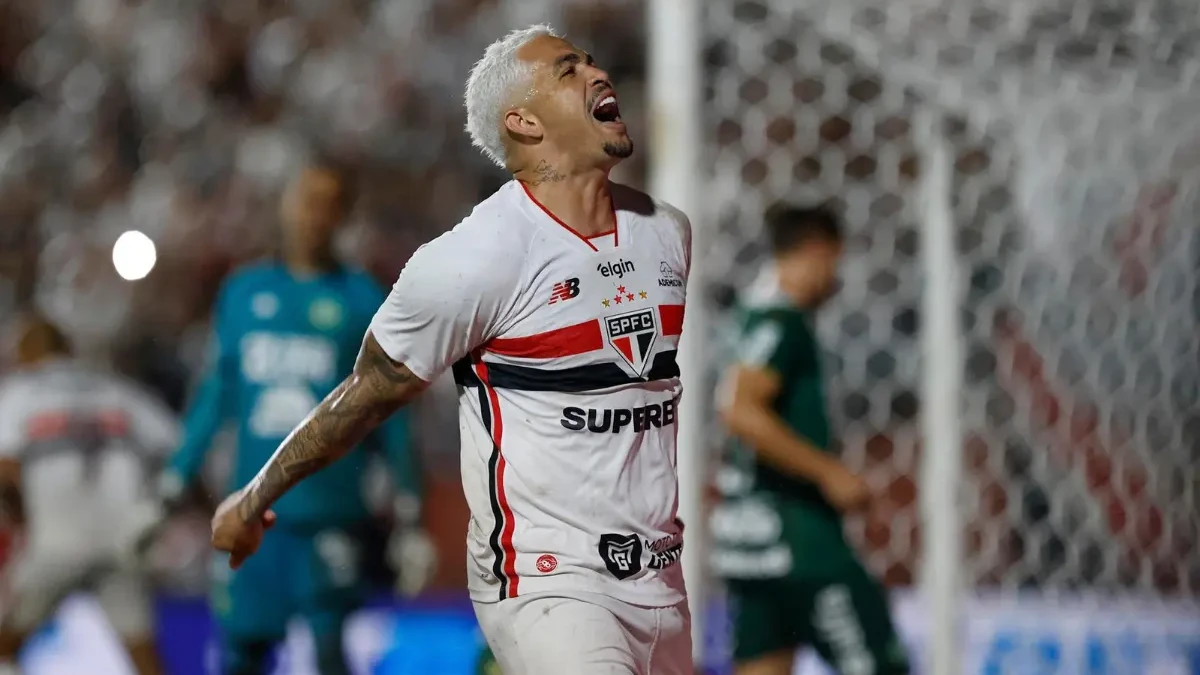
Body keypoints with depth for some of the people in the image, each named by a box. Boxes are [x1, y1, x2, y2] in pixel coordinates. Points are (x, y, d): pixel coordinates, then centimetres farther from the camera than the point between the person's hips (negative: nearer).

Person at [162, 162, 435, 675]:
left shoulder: (363, 302, 1)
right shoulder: (243, 292, 11)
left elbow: (391, 417, 4)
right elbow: (218, 394, 19)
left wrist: (409, 521, 2)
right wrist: (175, 481, 16)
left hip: (333, 512, -4)